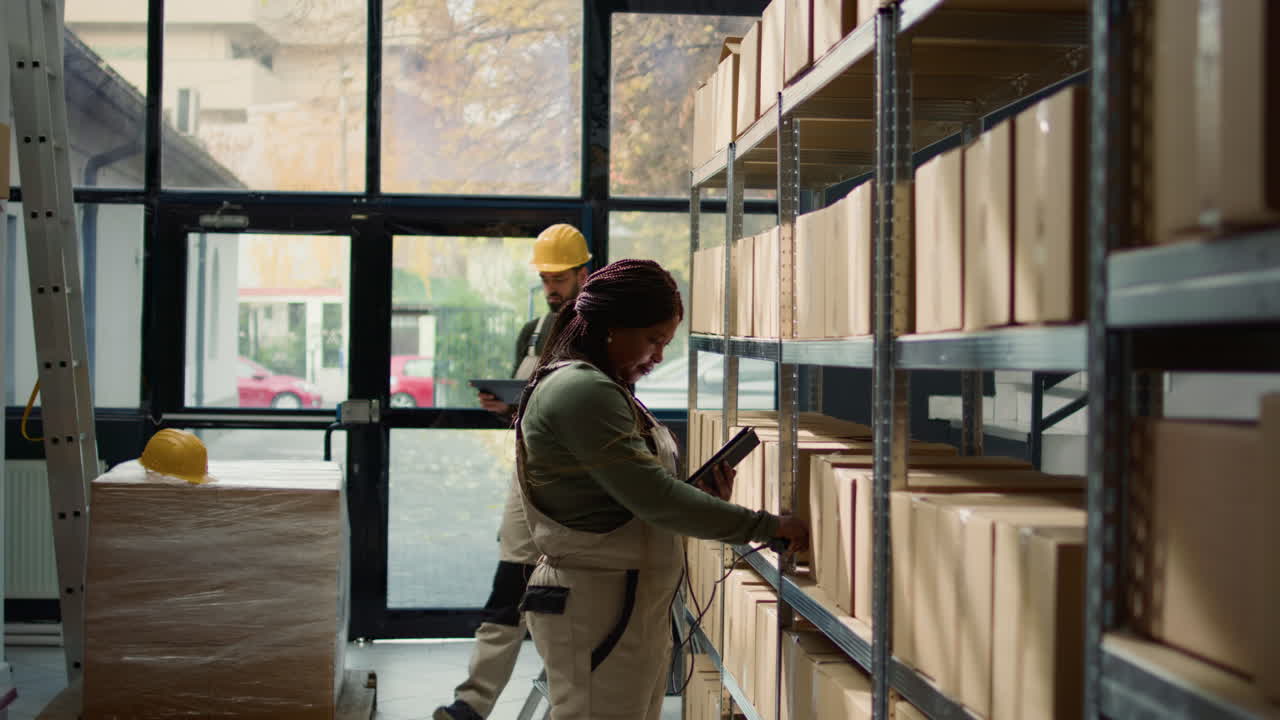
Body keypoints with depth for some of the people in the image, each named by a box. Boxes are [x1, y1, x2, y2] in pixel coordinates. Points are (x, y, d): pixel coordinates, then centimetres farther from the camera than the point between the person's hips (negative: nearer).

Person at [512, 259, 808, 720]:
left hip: (638, 605, 10)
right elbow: (654, 497, -22)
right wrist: (765, 526, -17)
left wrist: (703, 495, -1)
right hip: (596, 608, -10)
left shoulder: (603, 388, 16)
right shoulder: (580, 390, -16)